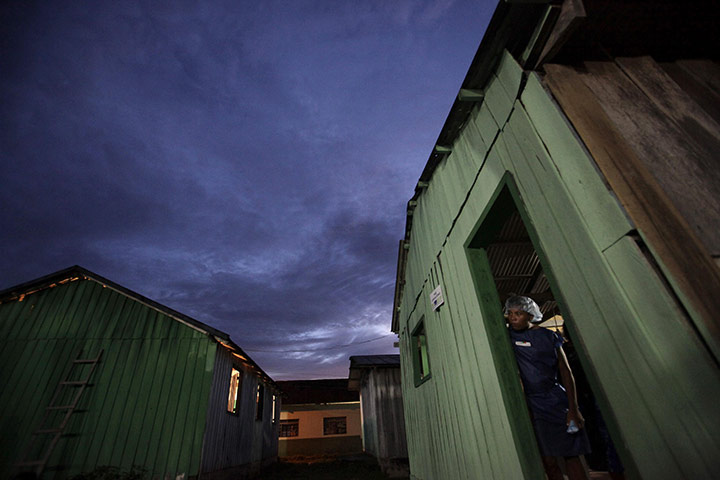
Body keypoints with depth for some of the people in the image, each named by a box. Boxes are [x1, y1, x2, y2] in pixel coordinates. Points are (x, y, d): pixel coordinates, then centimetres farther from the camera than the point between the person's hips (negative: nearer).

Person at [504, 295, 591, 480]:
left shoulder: (548, 336, 1)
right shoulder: (508, 335, 0)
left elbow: (566, 372, 1)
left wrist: (573, 409, -3)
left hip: (557, 400, 1)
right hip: (533, 405, -1)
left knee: (572, 455, 7)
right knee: (549, 461, 1)